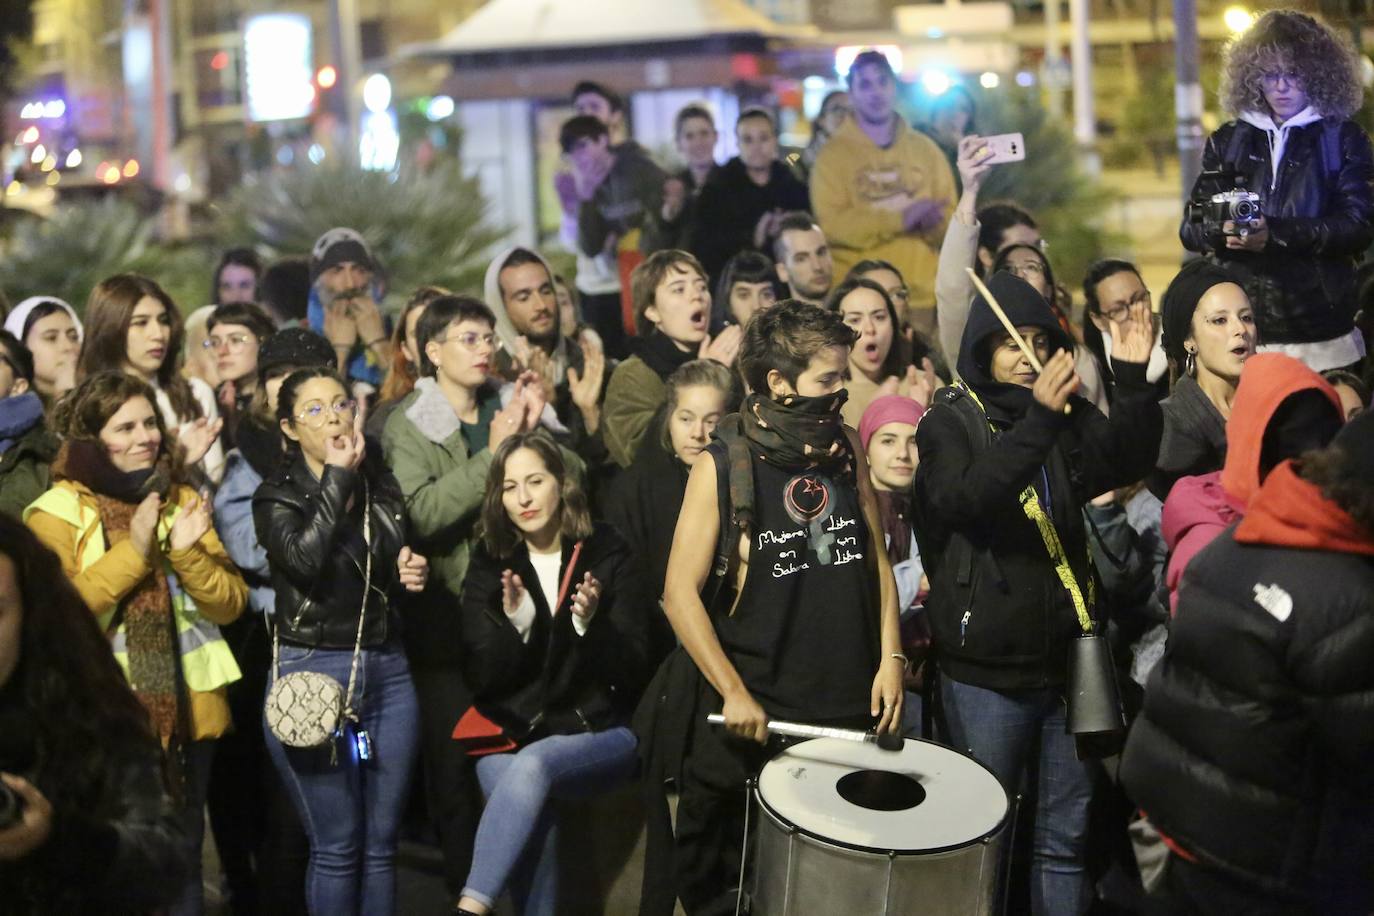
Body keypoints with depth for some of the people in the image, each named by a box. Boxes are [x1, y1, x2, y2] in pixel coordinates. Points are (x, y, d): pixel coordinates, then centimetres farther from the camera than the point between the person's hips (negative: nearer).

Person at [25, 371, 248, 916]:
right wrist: (132, 550, -22)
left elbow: (230, 605, 2)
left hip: (185, 715, 4)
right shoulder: (57, 512, -5)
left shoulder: (182, 501, 8)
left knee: (182, 864, 14)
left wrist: (188, 552, -15)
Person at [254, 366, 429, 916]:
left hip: (388, 670, 4)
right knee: (337, 847, -2)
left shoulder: (383, 488, 11)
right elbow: (304, 557, -23)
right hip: (313, 672, -4)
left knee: (381, 844, 7)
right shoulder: (278, 497, -1)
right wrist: (337, 476, -15)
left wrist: (412, 575, 2)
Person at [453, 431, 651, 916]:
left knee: (533, 764, -34)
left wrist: (591, 624, -22)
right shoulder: (490, 565, 5)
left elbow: (633, 672, -4)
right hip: (511, 734, 2)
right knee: (533, 820, -31)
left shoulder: (608, 557, 0)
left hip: (600, 734, -2)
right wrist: (514, 625, -18)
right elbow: (483, 680, 0)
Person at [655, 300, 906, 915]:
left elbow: (876, 556, 12)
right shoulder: (721, 466, -8)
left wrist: (890, 657, 2)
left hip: (849, 703, 4)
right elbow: (681, 592, -10)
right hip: (755, 712, -4)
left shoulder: (845, 448, 5)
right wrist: (733, 693, -15)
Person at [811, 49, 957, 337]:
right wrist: (900, 219, -17)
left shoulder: (925, 148, 13)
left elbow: (950, 218, 9)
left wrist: (932, 222, -14)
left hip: (921, 294, 3)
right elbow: (833, 223, -10)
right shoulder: (834, 153, 2)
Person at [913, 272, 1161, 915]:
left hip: (1064, 661, 4)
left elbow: (1125, 460, -8)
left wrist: (1133, 382, -23)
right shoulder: (950, 422, -5)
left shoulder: (1066, 420, 9)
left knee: (1066, 836, 12)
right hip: (986, 671, -4)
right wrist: (1037, 422, -36)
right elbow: (965, 499, -25)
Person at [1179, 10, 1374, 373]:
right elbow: (1191, 229, 9)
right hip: (1242, 329, 2)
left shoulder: (1343, 138, 6)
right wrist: (1223, 230, -15)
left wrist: (1275, 234, -19)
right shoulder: (1228, 141, 13)